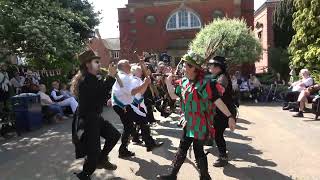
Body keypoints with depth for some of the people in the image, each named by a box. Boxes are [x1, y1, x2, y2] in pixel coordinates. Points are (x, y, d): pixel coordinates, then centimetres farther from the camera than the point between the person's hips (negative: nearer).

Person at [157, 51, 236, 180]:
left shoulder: (204, 83, -19)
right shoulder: (184, 82, 3)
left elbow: (218, 101, -19)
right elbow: (173, 96, 14)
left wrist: (229, 116, -21)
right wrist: (168, 83, 5)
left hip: (201, 124, -7)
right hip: (189, 123, 7)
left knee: (198, 150, 5)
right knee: (182, 149, 16)